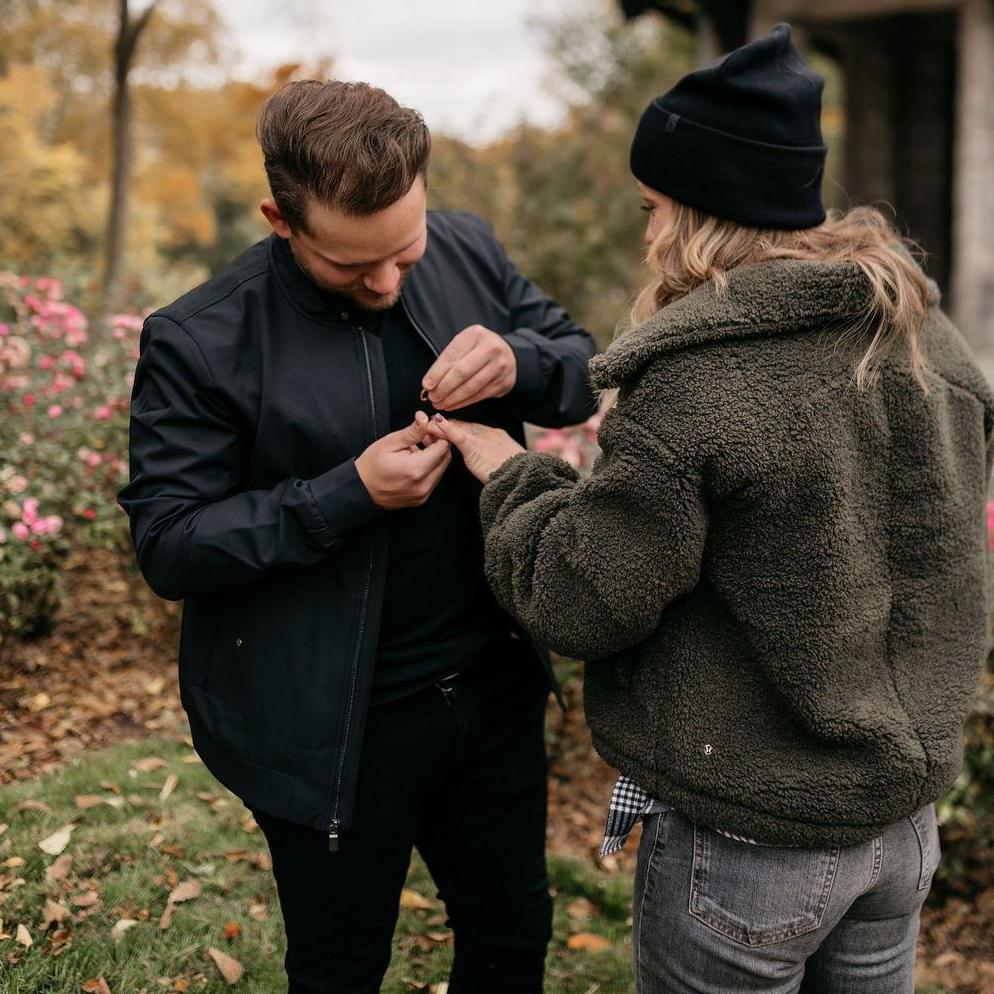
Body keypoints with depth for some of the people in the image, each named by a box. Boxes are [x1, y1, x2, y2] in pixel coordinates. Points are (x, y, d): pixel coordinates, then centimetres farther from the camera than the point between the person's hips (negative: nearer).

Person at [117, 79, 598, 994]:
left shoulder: (468, 251, -4)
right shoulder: (199, 342, -17)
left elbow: (585, 370, 5)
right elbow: (168, 544, -15)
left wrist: (519, 362, -19)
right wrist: (350, 495, -26)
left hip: (494, 680, 4)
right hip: (329, 728, -4)